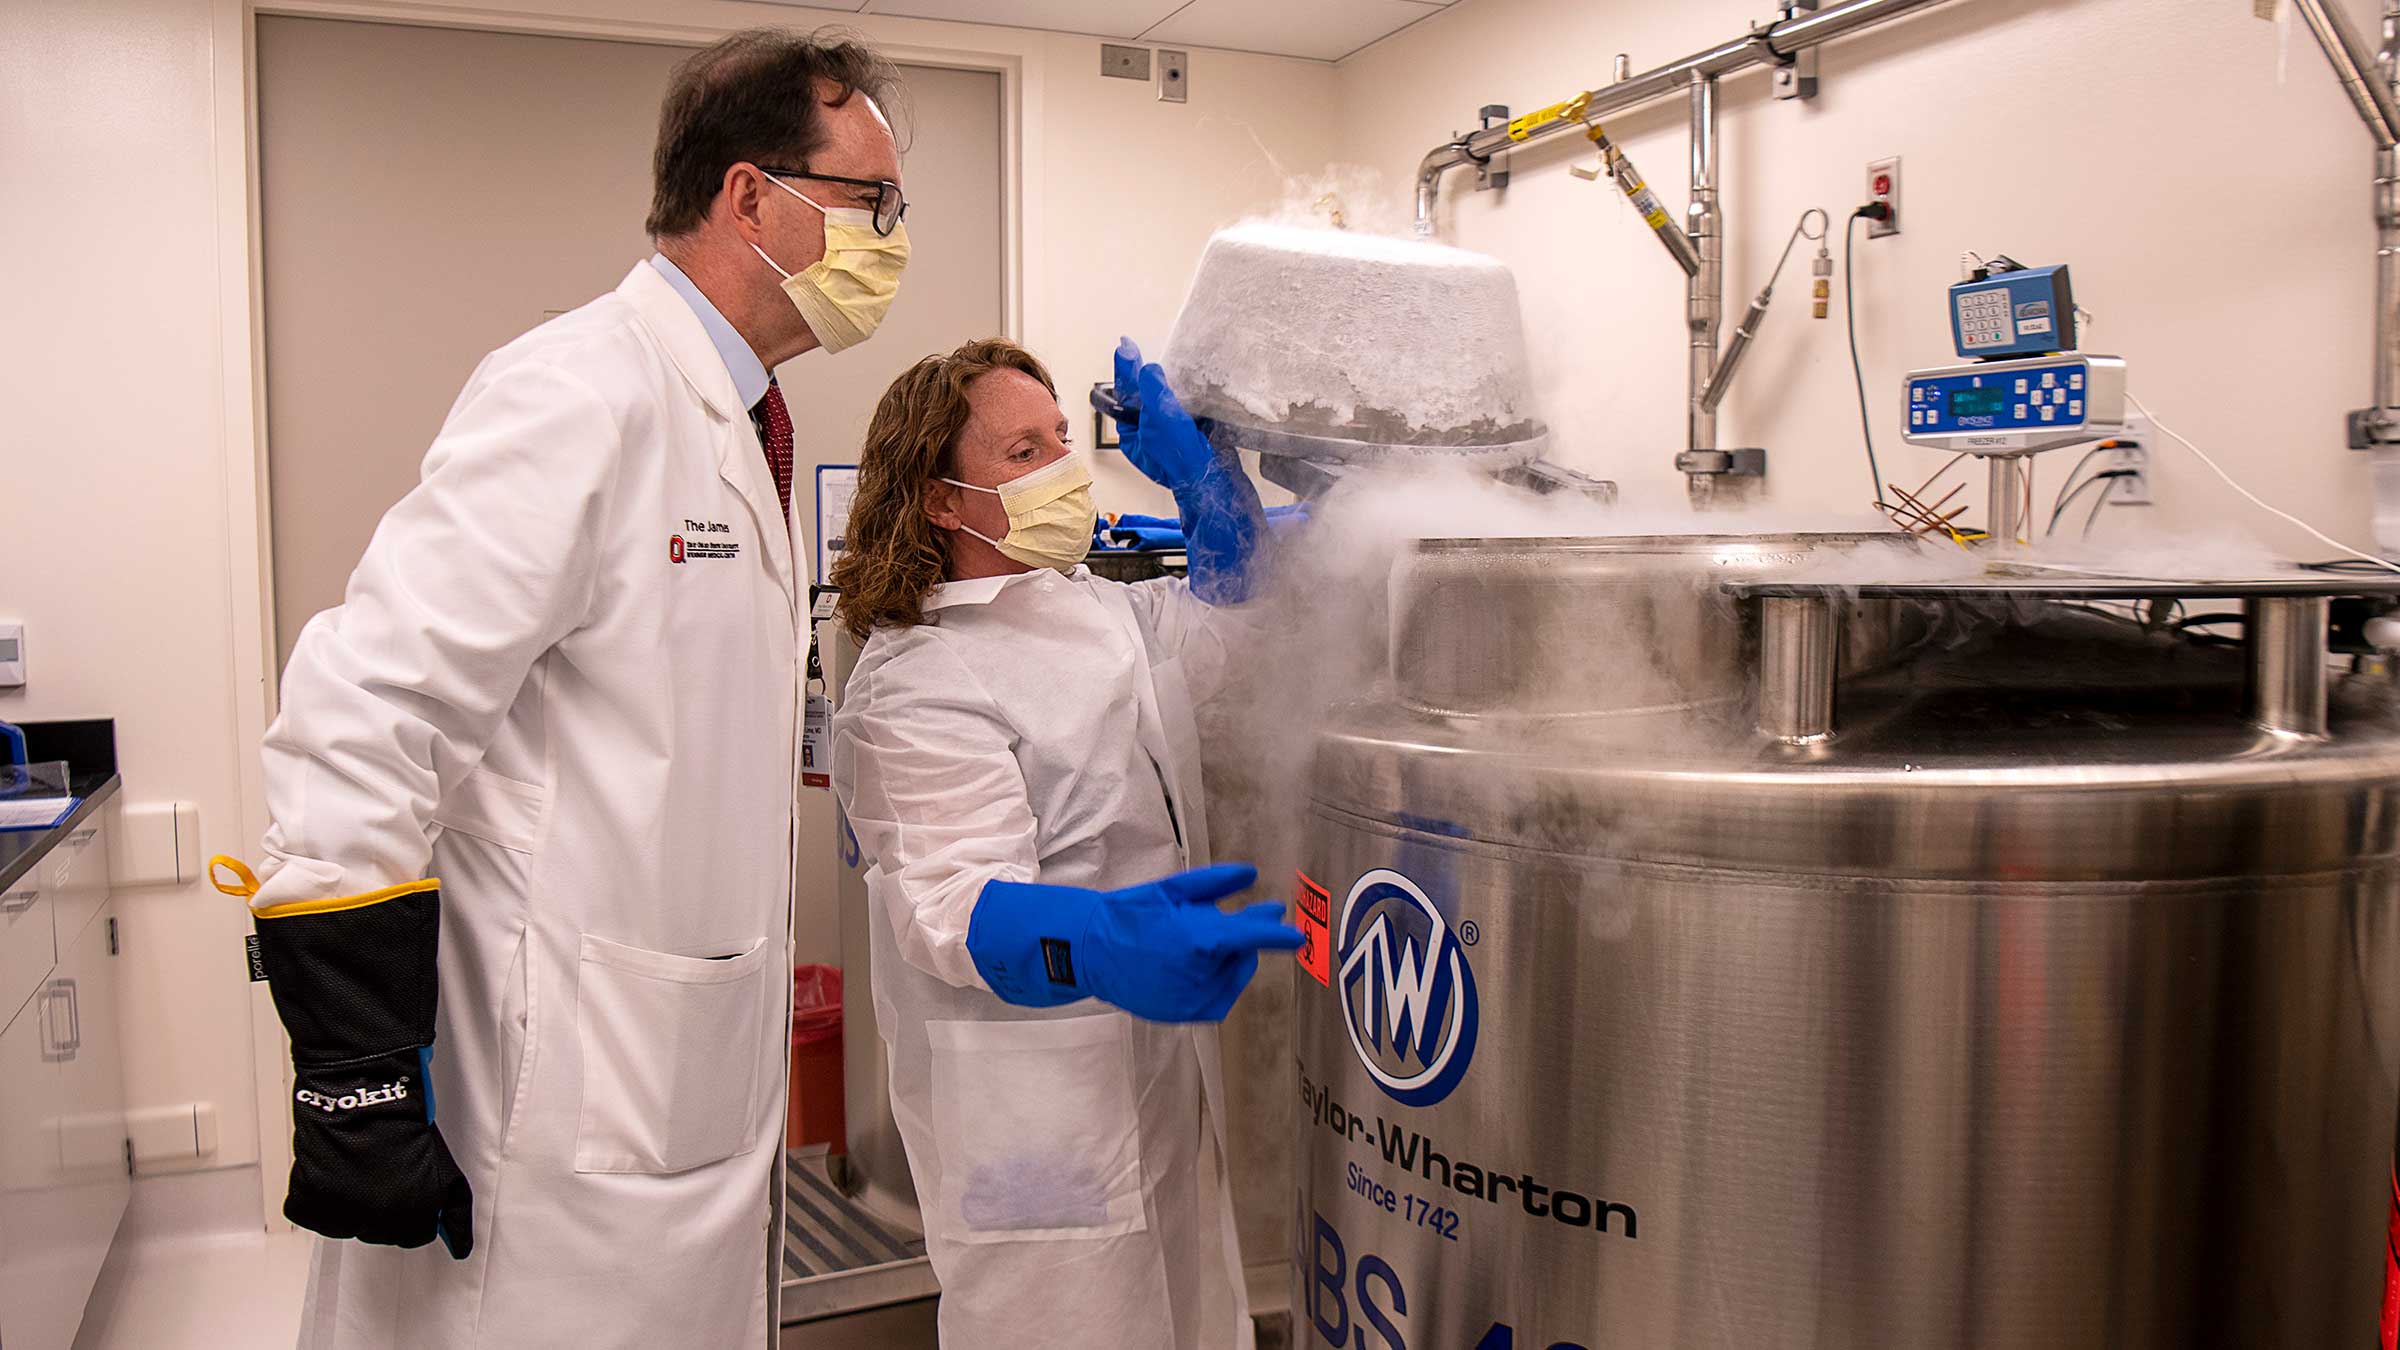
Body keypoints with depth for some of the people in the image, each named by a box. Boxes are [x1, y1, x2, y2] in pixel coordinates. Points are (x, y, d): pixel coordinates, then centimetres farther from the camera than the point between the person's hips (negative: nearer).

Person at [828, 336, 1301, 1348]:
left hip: (1158, 1063, 9)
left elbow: (1222, 621, 26)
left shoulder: (1092, 609, 9)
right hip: (1032, 1103, -8)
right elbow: (951, 901, -29)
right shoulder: (913, 687, -18)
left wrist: (1195, 463, 12)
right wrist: (1103, 944, -48)